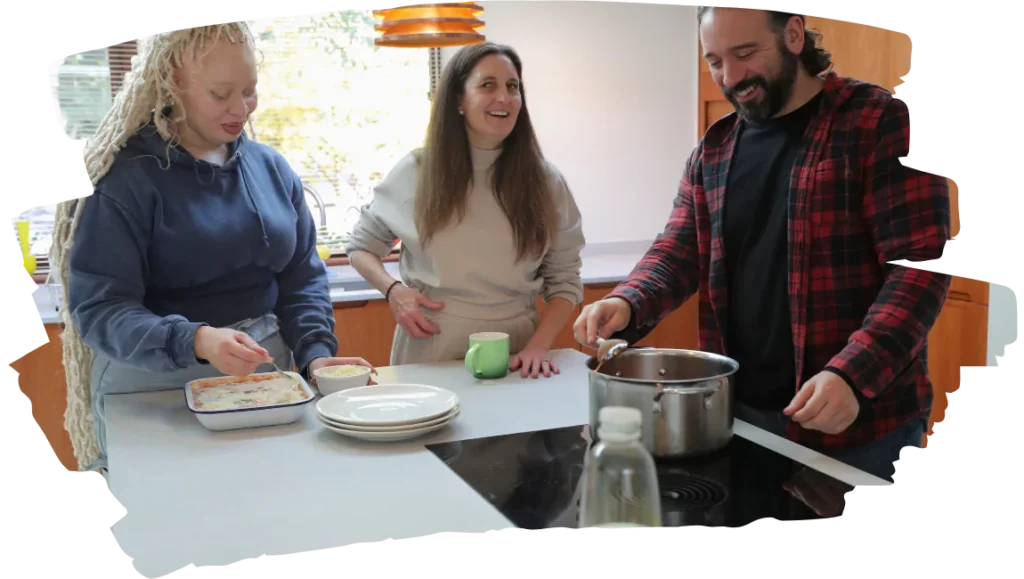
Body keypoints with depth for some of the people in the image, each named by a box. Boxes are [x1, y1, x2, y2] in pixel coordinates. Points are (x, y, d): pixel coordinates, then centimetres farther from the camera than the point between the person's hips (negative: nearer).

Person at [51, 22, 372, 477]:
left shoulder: (272, 169, 4)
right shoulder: (125, 179, -13)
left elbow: (302, 277, 5)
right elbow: (98, 308, -18)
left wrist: (316, 353, -12)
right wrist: (195, 342, -35)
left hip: (264, 380, 5)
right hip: (154, 388, -4)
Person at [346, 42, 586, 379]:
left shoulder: (545, 182, 2)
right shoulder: (416, 172, 1)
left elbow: (565, 281, 5)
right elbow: (361, 246, 12)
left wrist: (540, 345, -10)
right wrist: (393, 291, -7)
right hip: (429, 353, 0)